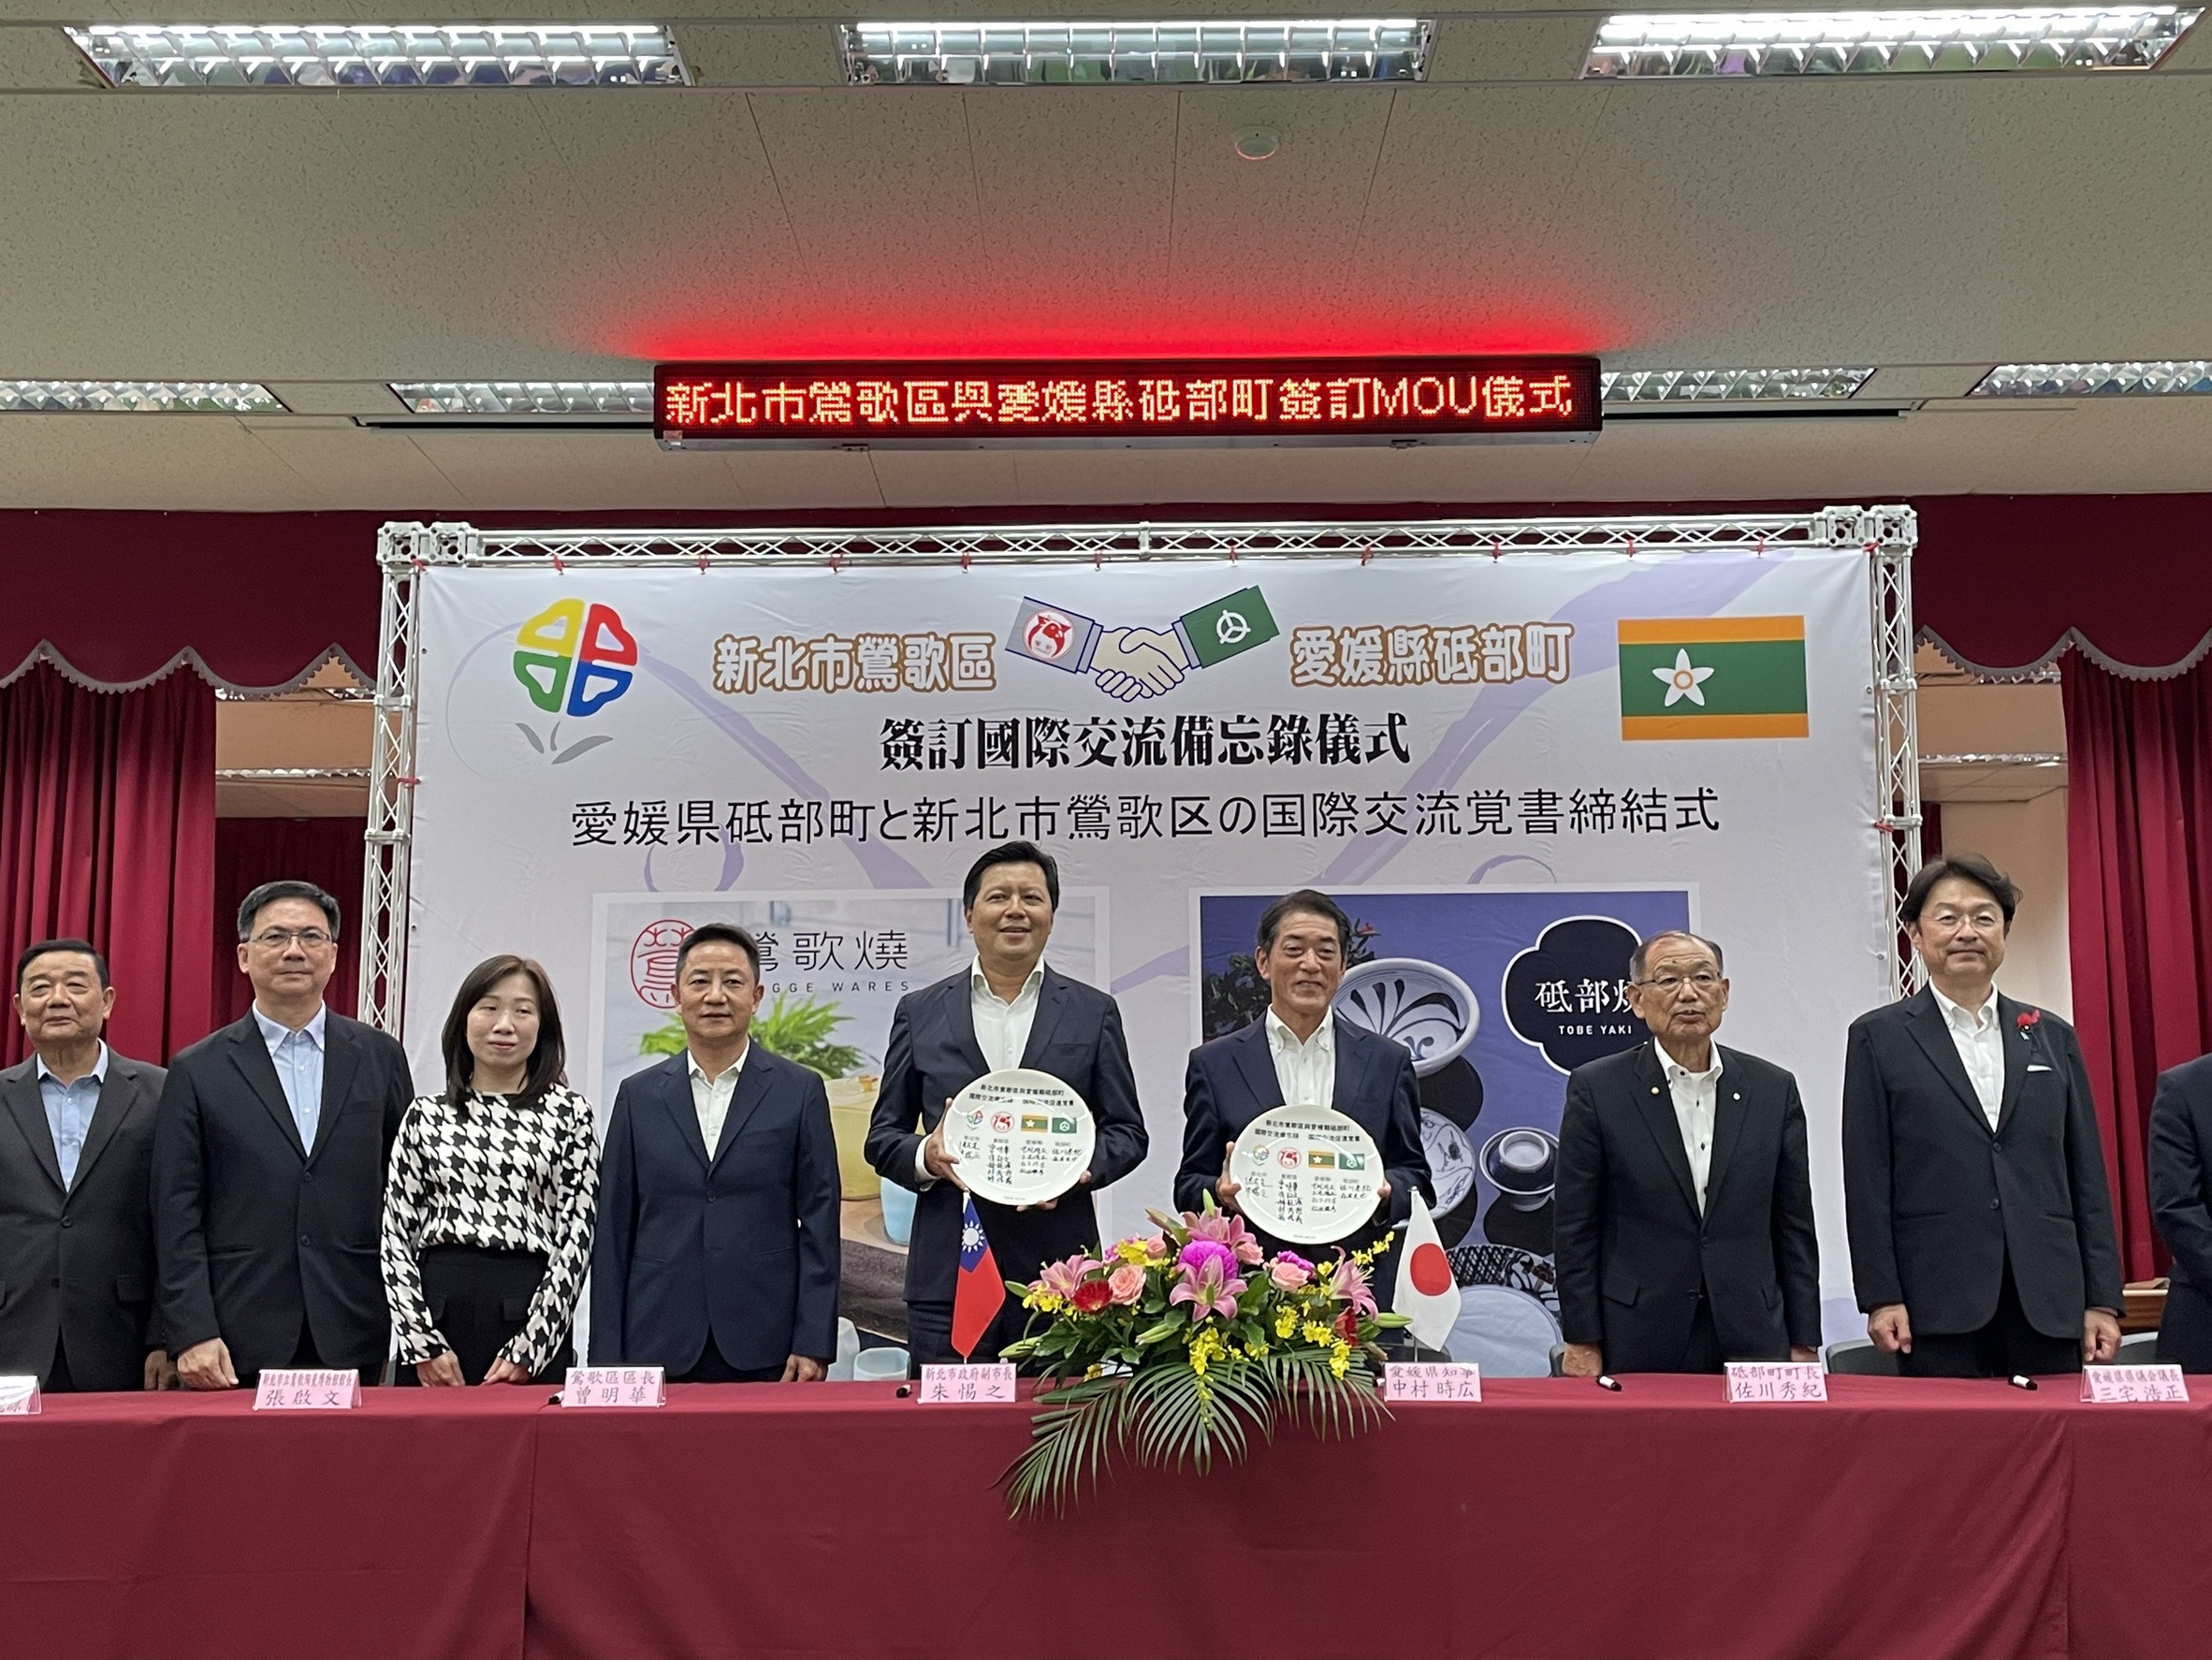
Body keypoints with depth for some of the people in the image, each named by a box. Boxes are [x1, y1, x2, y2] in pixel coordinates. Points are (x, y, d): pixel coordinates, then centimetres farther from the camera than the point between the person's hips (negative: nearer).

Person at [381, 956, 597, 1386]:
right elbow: (395, 1236, 5)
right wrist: (423, 1343, -4)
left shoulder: (569, 1113, 3)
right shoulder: (426, 1115, 9)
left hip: (530, 1313, -1)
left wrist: (528, 1349, -8)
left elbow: (576, 1239, -2)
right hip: (437, 1314, 2)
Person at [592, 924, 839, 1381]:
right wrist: (608, 1358, 2)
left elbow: (818, 1224, 1)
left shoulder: (801, 1091, 3)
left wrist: (813, 1345, -5)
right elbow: (614, 1232, 7)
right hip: (659, 1348, 1)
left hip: (765, 1349, -1)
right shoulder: (638, 1095, 8)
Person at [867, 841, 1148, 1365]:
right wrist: (927, 1155, -10)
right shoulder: (920, 1012, 10)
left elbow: (1128, 1132, 9)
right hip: (948, 1275, 0)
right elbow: (882, 1136, 12)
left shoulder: (1094, 1013, 10)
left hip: (1058, 1268, 0)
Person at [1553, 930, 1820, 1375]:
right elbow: (1576, 1230, -1)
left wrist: (1804, 1344, 6)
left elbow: (1794, 1228, 9)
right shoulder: (1597, 1089, -1)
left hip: (1751, 1339, 2)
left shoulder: (1774, 1089, 7)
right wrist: (1581, 1344, -4)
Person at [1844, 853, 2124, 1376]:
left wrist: (2103, 1299, 7)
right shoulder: (1878, 1038, 4)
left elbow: (2087, 1176, 12)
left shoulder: (2053, 1036, 14)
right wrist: (1880, 1297, -6)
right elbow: (1867, 1180, 0)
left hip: (2049, 1305, 3)